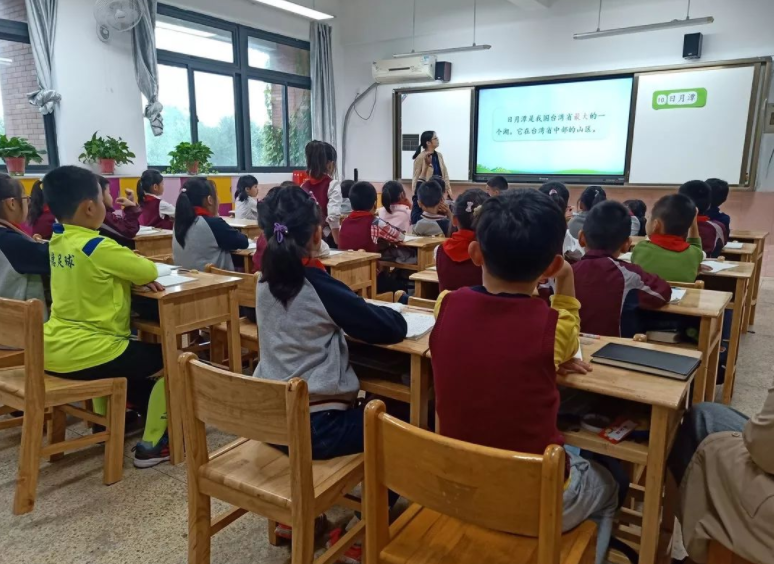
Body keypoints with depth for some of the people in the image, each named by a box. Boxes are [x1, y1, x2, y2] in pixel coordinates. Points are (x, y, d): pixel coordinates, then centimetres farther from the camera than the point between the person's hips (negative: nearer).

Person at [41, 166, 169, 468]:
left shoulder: (57, 241, 6)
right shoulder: (99, 247, -20)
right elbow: (149, 271, -13)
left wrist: (133, 277, -1)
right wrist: (138, 273, 8)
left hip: (53, 351, 9)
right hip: (85, 354, -9)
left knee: (133, 351, 35)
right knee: (167, 361, 5)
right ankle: (151, 445, 8)